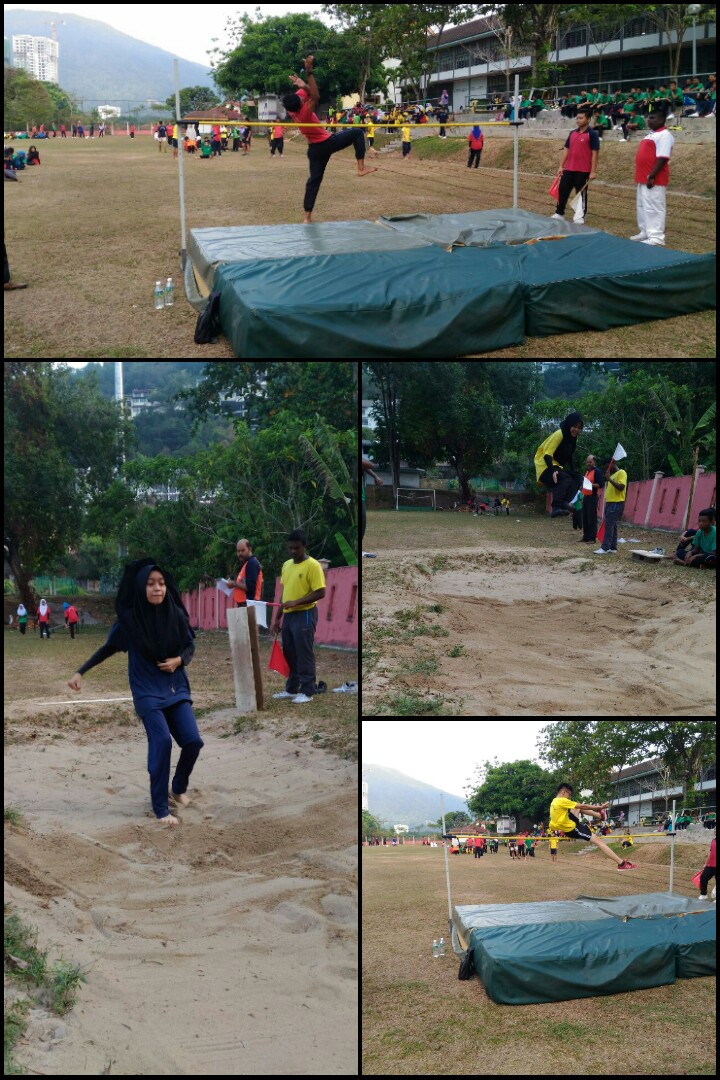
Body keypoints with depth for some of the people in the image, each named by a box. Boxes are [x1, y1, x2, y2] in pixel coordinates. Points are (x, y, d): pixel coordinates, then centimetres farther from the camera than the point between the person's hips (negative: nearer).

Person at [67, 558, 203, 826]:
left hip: (176, 688, 3)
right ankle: (160, 809, -5)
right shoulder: (130, 619, -12)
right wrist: (80, 672, 1)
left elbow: (190, 645, 9)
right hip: (147, 691, -3)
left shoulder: (175, 615, -6)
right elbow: (109, 647, 2)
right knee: (161, 742, -17)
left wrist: (179, 660, -12)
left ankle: (179, 789, 25)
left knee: (193, 741, -4)